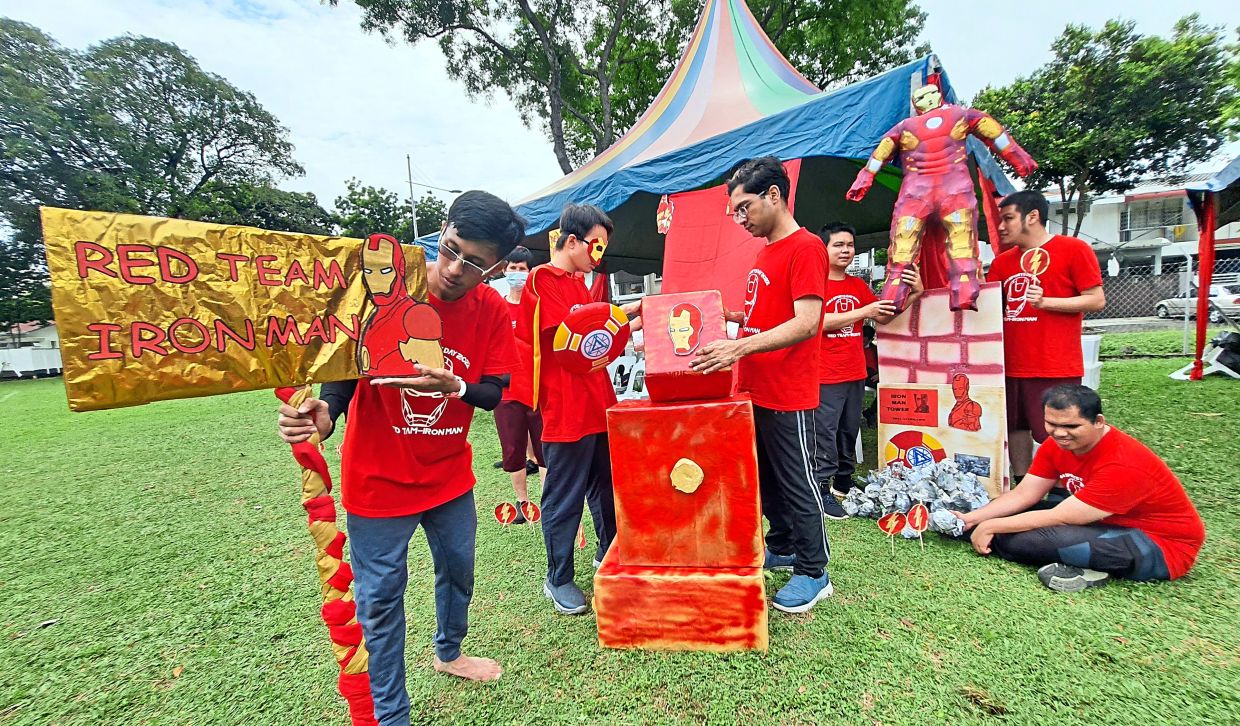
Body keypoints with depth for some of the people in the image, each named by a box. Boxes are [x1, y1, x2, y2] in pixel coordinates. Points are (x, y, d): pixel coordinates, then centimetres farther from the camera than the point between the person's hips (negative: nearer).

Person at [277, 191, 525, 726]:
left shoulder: (492, 311, -9)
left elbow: (493, 393, -9)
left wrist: (454, 387, -29)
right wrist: (324, 413, -32)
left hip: (450, 477, 4)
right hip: (379, 480, -3)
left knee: (458, 570, 22)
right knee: (380, 597, 10)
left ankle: (448, 652, 53)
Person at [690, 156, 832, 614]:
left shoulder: (806, 248, -14)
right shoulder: (764, 251, 14)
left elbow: (806, 323, -24)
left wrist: (739, 348, -31)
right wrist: (727, 315, 7)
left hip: (788, 397, -9)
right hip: (755, 391, 9)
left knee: (796, 483, 5)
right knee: (766, 478, 19)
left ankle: (814, 572, 23)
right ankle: (782, 548, 39)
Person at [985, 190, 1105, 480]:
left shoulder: (1074, 249, -2)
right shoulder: (1002, 262, 13)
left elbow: (1096, 300, -5)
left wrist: (1045, 302, -18)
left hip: (1057, 368, -5)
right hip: (1011, 365, 6)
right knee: (1016, 428, 12)